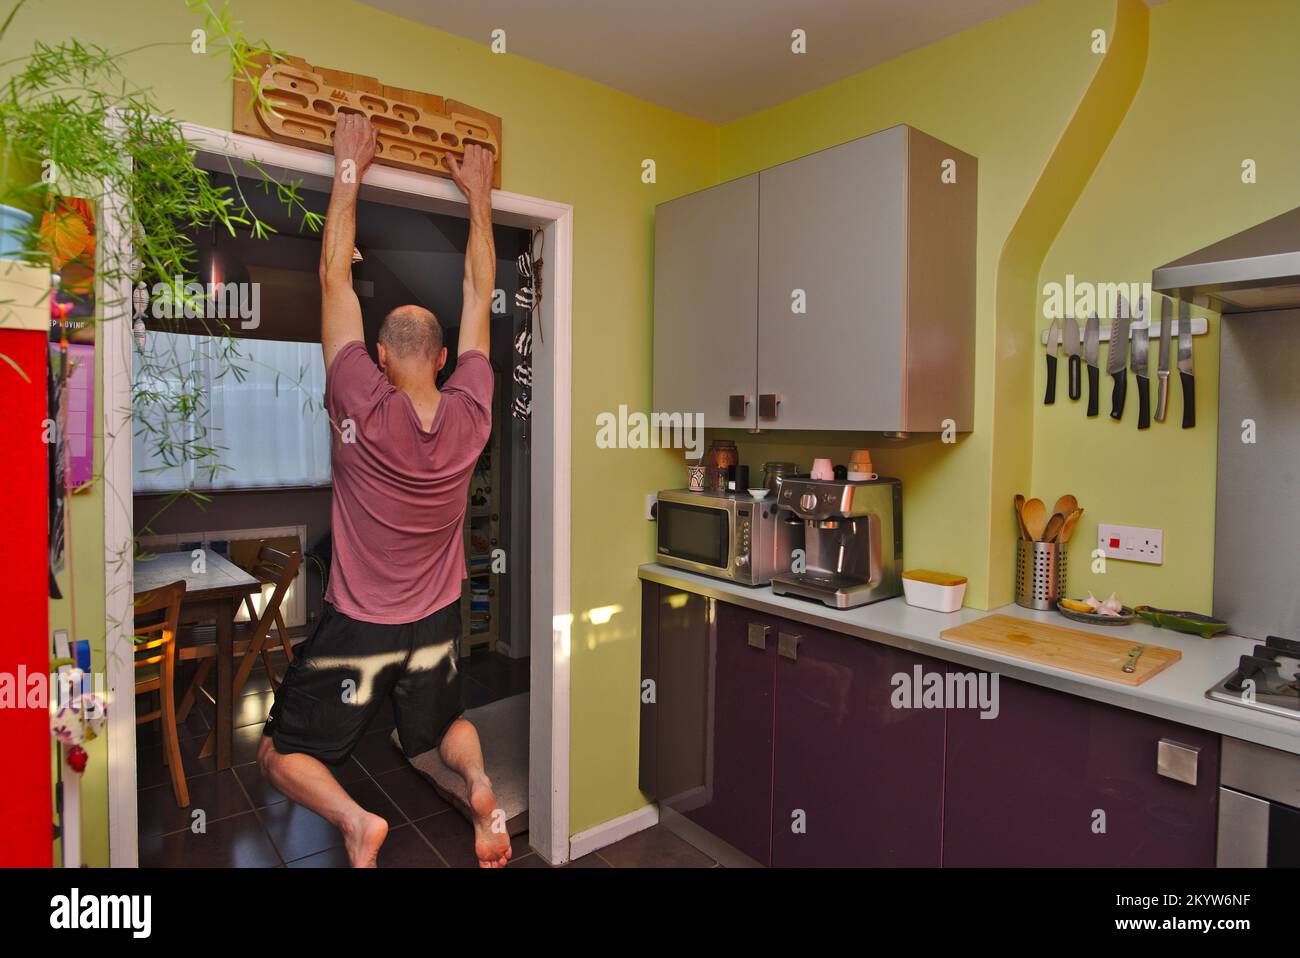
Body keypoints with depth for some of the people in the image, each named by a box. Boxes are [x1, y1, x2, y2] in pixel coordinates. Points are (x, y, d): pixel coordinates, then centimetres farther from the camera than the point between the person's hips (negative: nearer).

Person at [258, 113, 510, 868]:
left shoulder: (364, 409, -22)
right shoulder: (470, 415, -13)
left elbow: (335, 279, -13)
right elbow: (481, 293, -3)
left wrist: (349, 169, -6)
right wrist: (478, 193, 6)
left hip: (357, 628, -3)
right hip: (438, 626, 4)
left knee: (281, 755, 18)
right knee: (445, 729, 29)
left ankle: (354, 818, -9)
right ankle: (480, 784, -2)